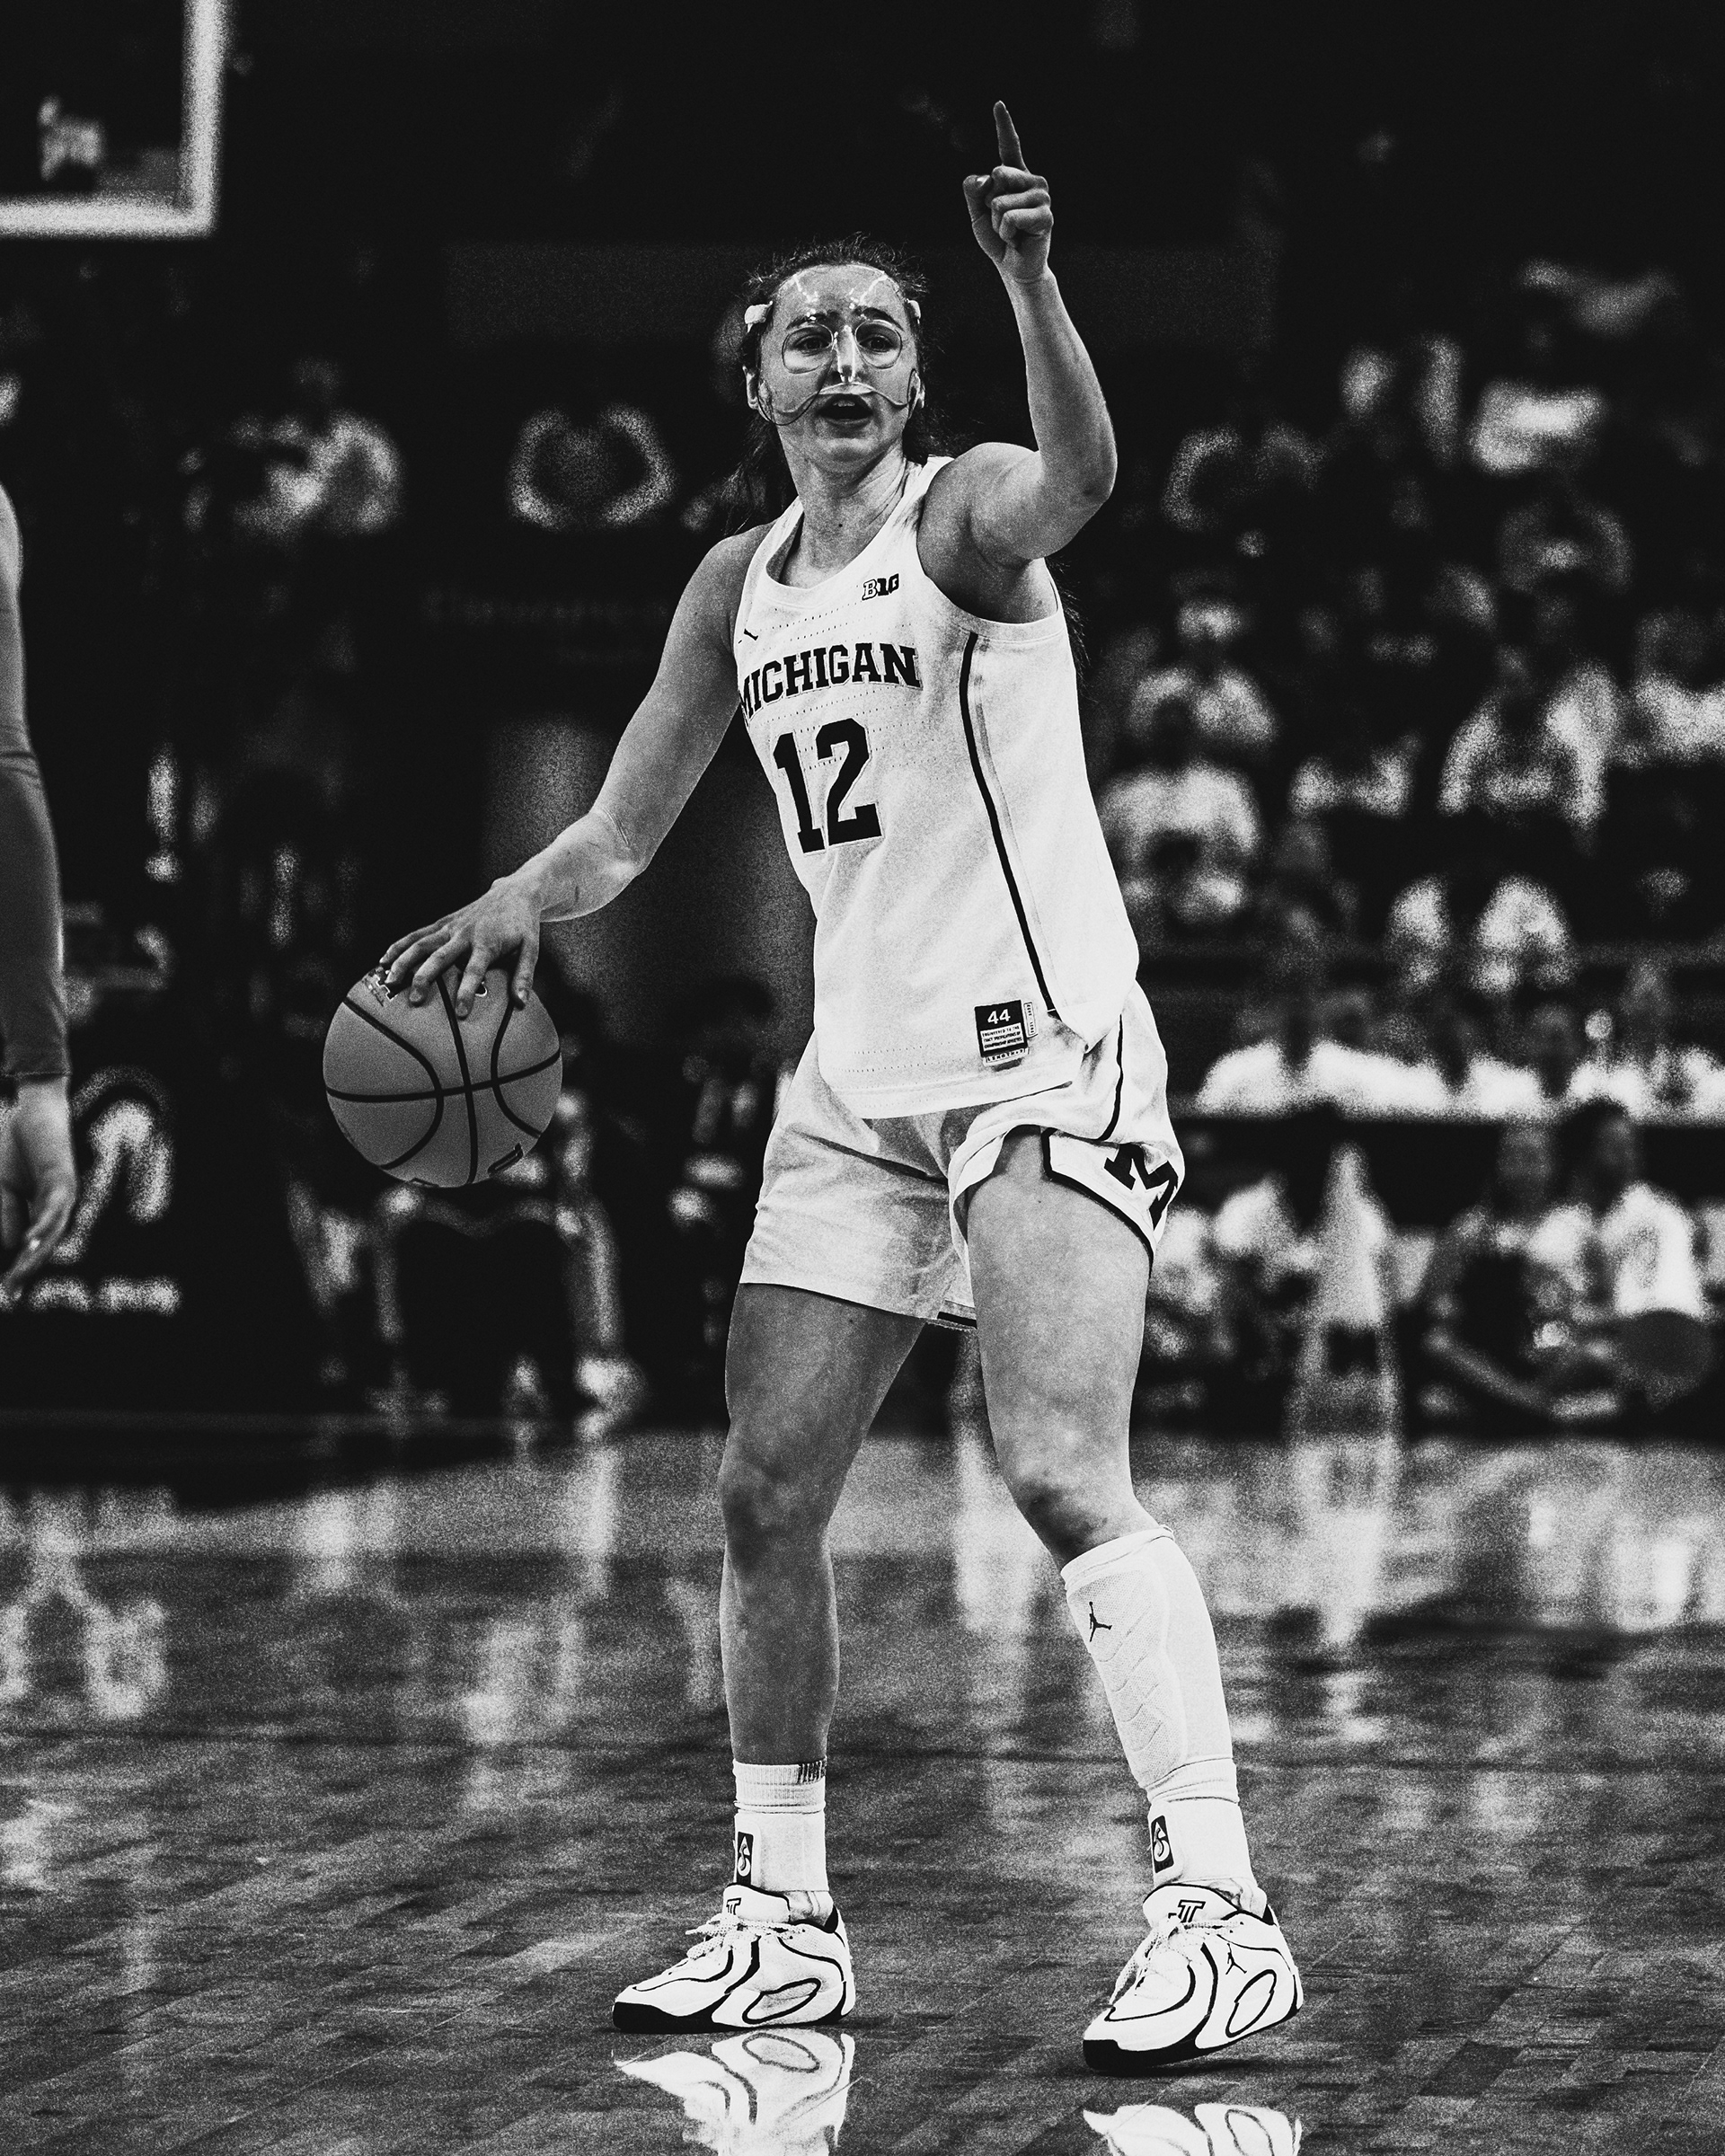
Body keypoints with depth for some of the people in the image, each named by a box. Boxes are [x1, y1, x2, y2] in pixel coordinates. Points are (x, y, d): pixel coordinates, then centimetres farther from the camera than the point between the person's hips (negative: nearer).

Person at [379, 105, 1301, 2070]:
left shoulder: (964, 514, -5)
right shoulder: (740, 584, 15)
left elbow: (1081, 478, -30)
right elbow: (626, 826, 18)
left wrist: (1031, 281, -47)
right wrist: (516, 906, -3)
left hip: (1041, 1050, -7)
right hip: (858, 1077, 7)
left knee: (1061, 1473, -20)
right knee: (764, 1494, 6)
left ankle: (1219, 1913, -22)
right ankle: (782, 1924, 17)